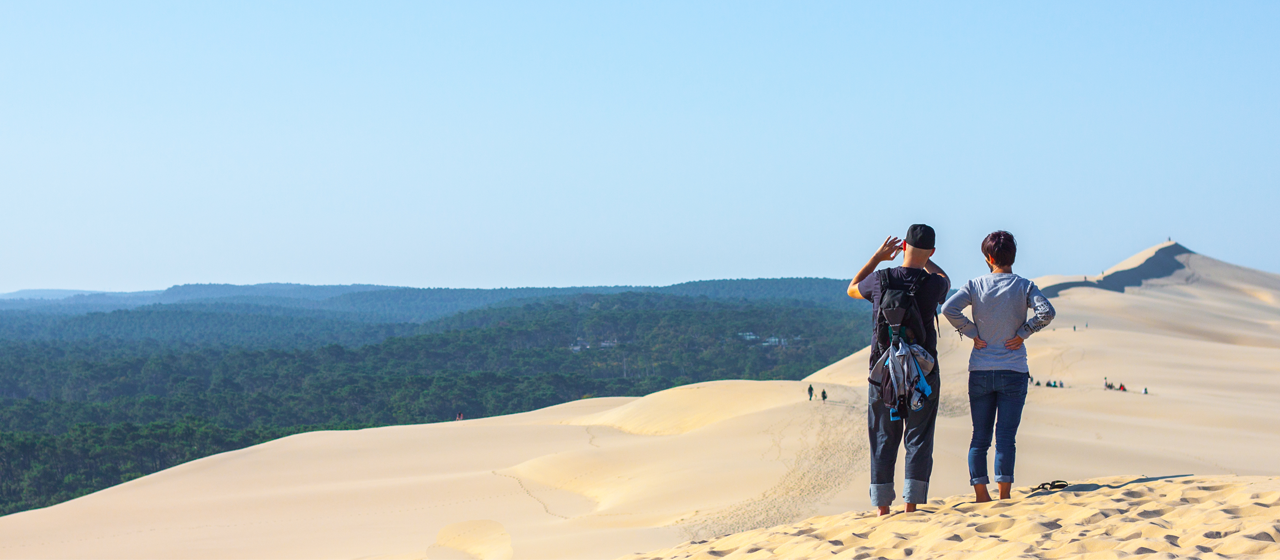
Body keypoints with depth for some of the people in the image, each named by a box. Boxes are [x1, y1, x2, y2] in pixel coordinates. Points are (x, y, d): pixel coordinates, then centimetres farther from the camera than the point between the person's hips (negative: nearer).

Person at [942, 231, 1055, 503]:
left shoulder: (975, 286, -1)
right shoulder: (1024, 286, -3)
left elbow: (949, 309, -14)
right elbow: (1046, 312, -17)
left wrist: (972, 333, -3)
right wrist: (1023, 333, -5)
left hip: (980, 372, 1)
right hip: (1014, 372, -1)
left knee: (980, 436, 8)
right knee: (1006, 436, -1)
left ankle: (981, 495, 9)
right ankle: (1004, 496, -4)